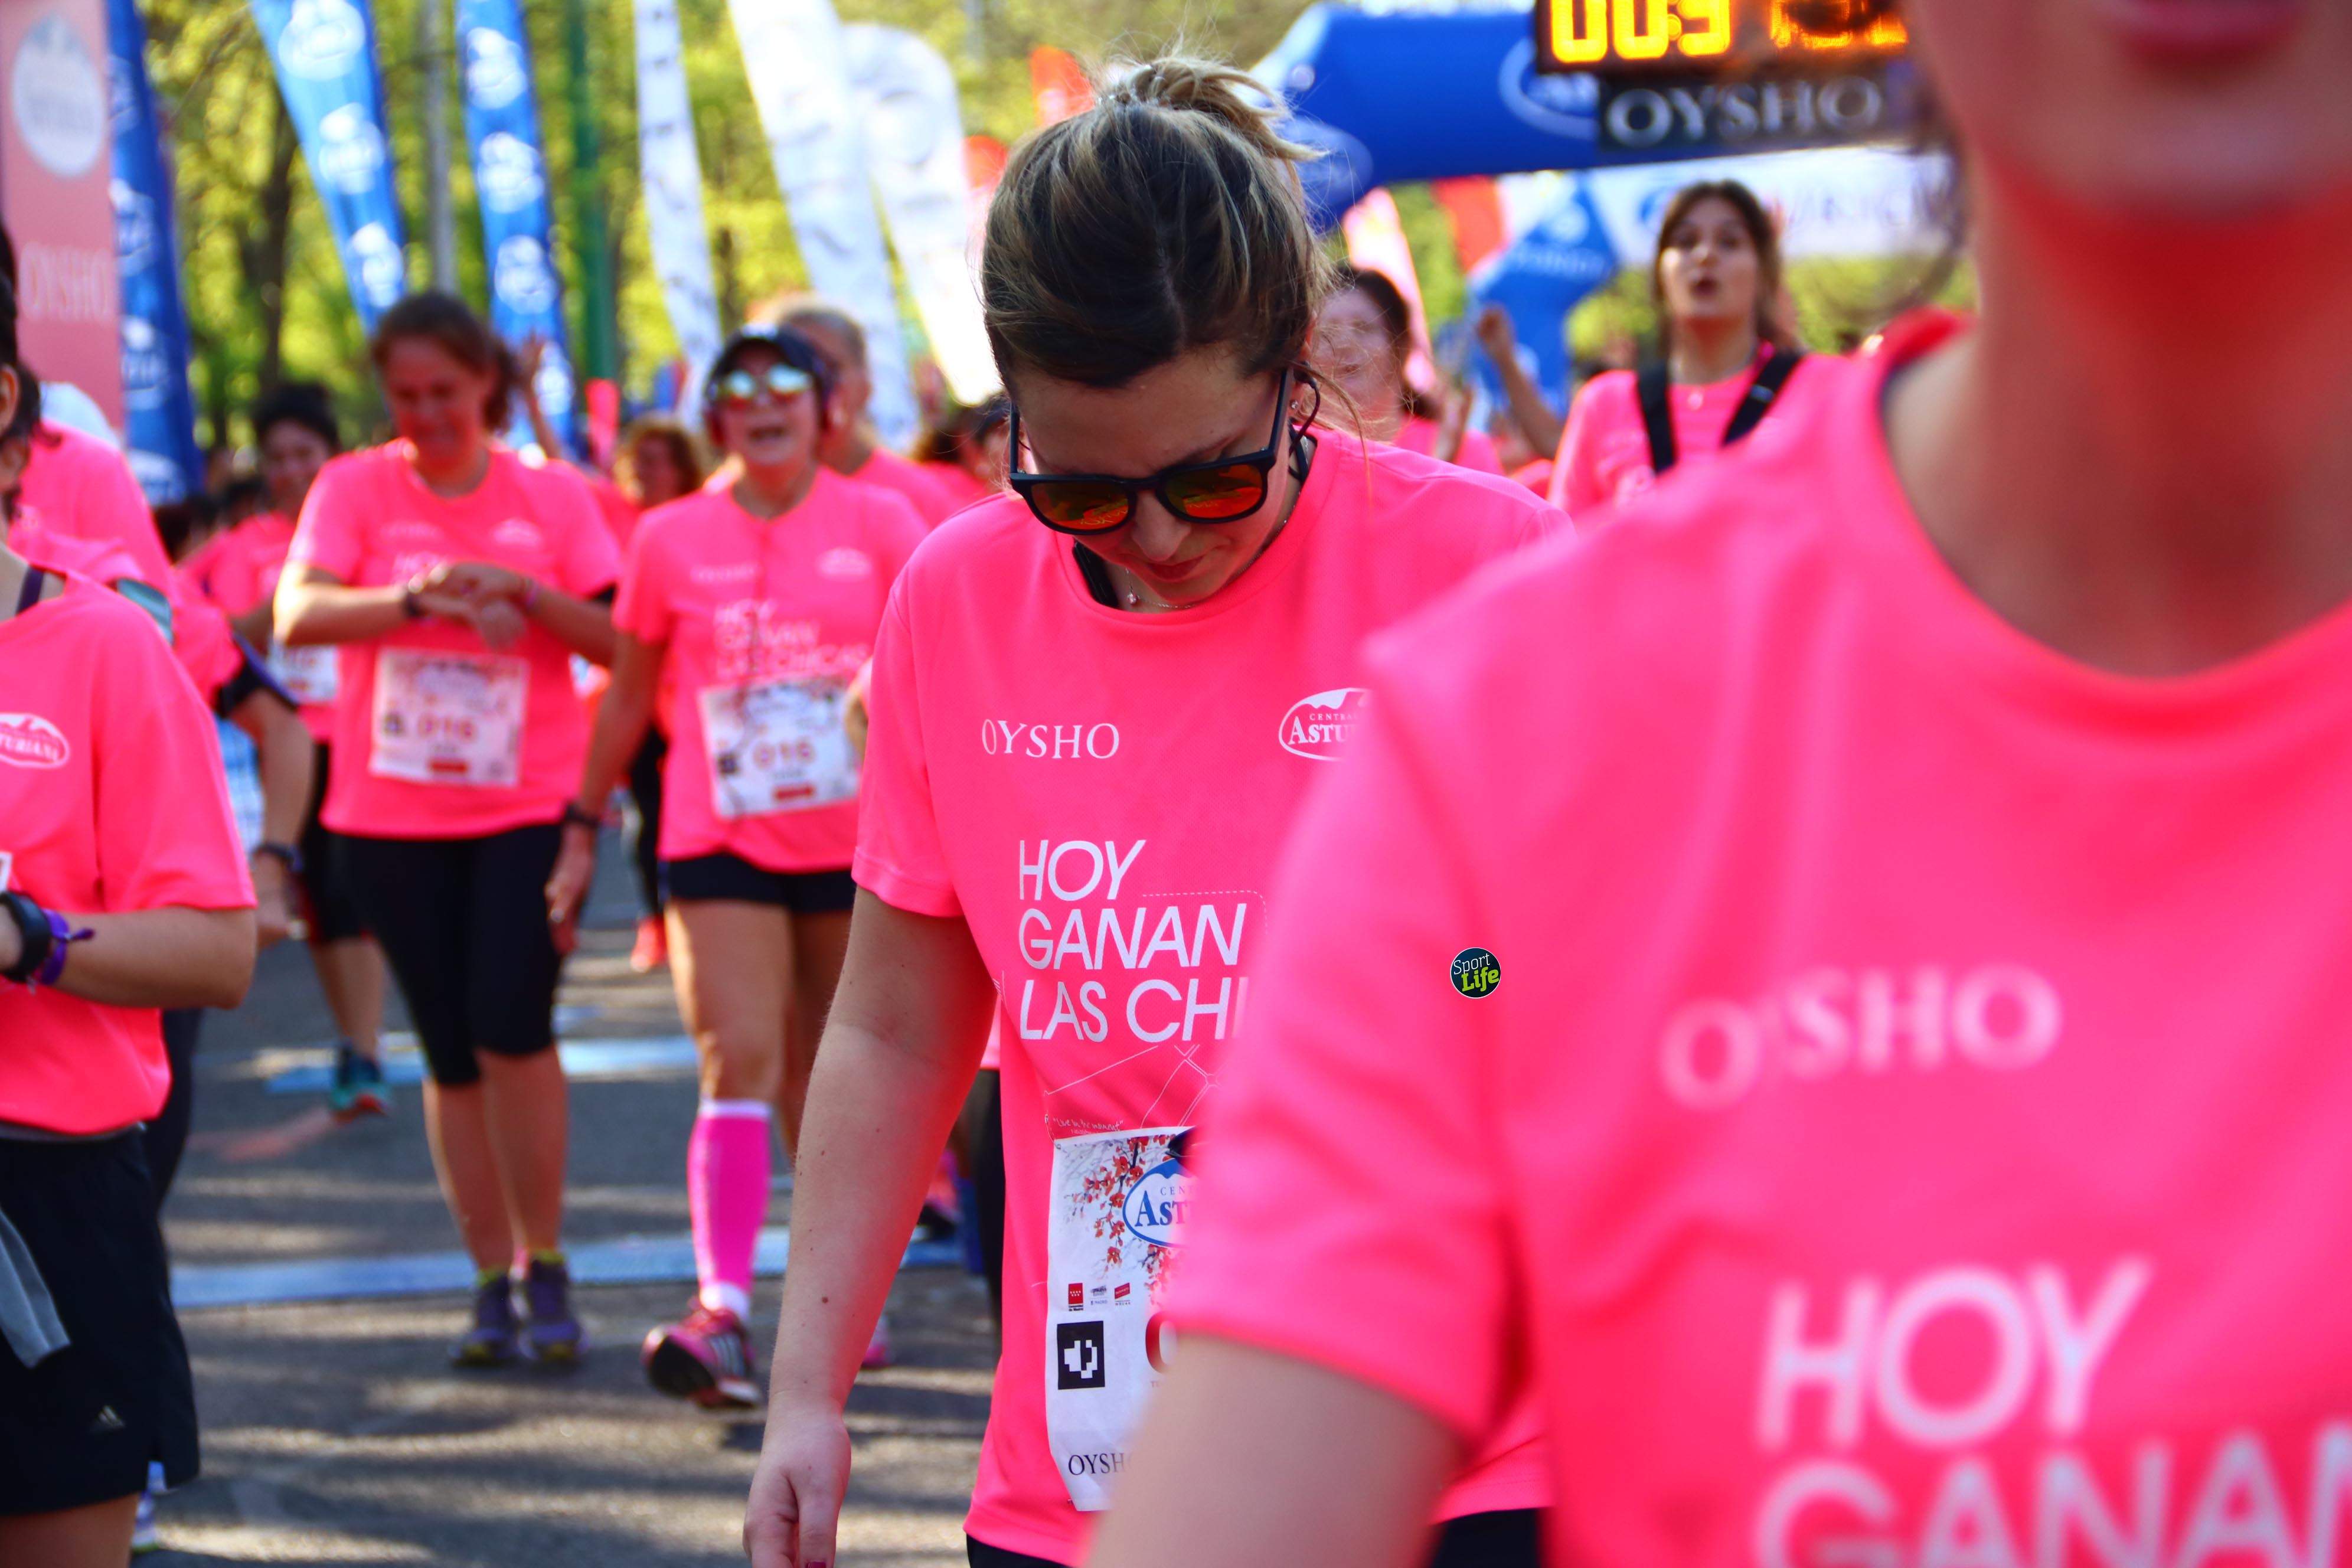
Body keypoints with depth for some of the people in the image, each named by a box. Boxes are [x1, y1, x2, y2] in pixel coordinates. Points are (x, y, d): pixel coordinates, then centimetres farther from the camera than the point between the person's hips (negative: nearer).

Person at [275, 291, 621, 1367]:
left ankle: (545, 1266, 1)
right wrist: (416, 600, -29)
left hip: (528, 804, -1)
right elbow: (298, 613, -14)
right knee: (451, 1055, 5)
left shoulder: (550, 496, 4)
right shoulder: (355, 489, 2)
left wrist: (525, 594, -19)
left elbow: (618, 641, -2)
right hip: (392, 814, 1)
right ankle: (492, 1283, 13)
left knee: (512, 1029, -14)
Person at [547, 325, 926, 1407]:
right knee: (741, 1062, -14)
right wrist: (582, 827, 14)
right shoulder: (672, 540, 4)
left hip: (857, 842, 1)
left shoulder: (880, 526, 3)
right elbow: (630, 690, 13)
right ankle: (722, 1313, -21)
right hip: (722, 845, 0)